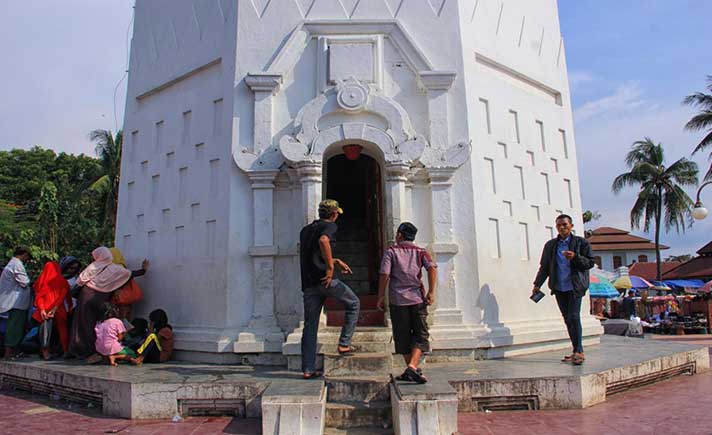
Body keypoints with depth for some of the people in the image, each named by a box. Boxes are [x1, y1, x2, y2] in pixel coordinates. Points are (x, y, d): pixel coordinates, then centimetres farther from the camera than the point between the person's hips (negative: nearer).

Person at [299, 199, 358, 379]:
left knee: (310, 326, 10)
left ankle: (308, 369, 11)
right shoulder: (330, 226, -1)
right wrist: (330, 267, -20)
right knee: (353, 304, 17)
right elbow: (323, 241, -24)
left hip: (308, 283, 7)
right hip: (325, 279, -7)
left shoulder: (305, 230, 23)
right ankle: (344, 344, 12)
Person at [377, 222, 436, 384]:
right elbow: (432, 268, -7)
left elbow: (384, 274, -7)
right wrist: (431, 292, -7)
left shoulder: (391, 251, 4)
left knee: (403, 336, 11)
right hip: (417, 298, 1)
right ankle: (412, 367, -12)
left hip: (398, 299, -1)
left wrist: (381, 296, -1)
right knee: (420, 335, 6)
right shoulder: (420, 252, 10)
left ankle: (412, 369, 18)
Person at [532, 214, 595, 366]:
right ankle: (576, 352, 14)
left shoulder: (581, 242, 4)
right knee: (567, 319, 7)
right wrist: (537, 284, 10)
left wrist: (575, 257, -16)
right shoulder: (550, 245, 12)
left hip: (575, 286, -4)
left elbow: (590, 262, 1)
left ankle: (579, 351, -6)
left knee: (574, 317, -13)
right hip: (559, 287, 4)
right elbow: (544, 266, 15)